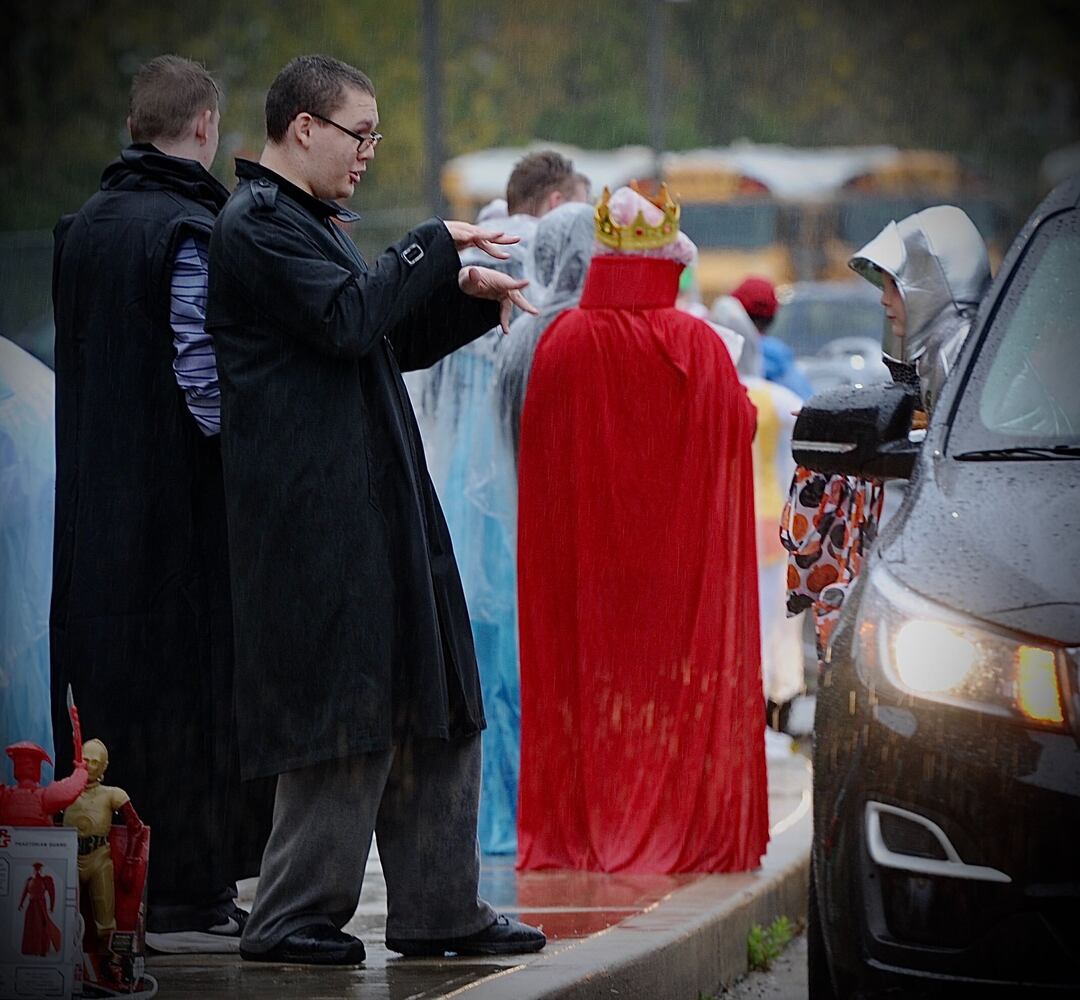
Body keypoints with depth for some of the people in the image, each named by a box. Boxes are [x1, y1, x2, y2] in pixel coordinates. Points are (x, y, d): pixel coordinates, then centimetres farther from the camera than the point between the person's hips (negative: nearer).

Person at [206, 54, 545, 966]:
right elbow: (347, 317, -21)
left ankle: (439, 909, 13)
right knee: (348, 715, -8)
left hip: (378, 506, 10)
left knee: (433, 708, 9)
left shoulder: (309, 224, 23)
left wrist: (466, 296, 11)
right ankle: (294, 917, 0)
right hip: (318, 511, -10)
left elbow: (389, 343, 27)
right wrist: (434, 246, -11)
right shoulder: (259, 225, -9)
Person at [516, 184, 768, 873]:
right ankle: (690, 828, 4)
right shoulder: (702, 348, -6)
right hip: (680, 555, 0)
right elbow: (740, 432, 4)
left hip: (585, 555, 0)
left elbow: (538, 454, 1)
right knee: (681, 671, 5)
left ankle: (581, 828, 4)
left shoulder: (564, 343, -6)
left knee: (589, 670, 6)